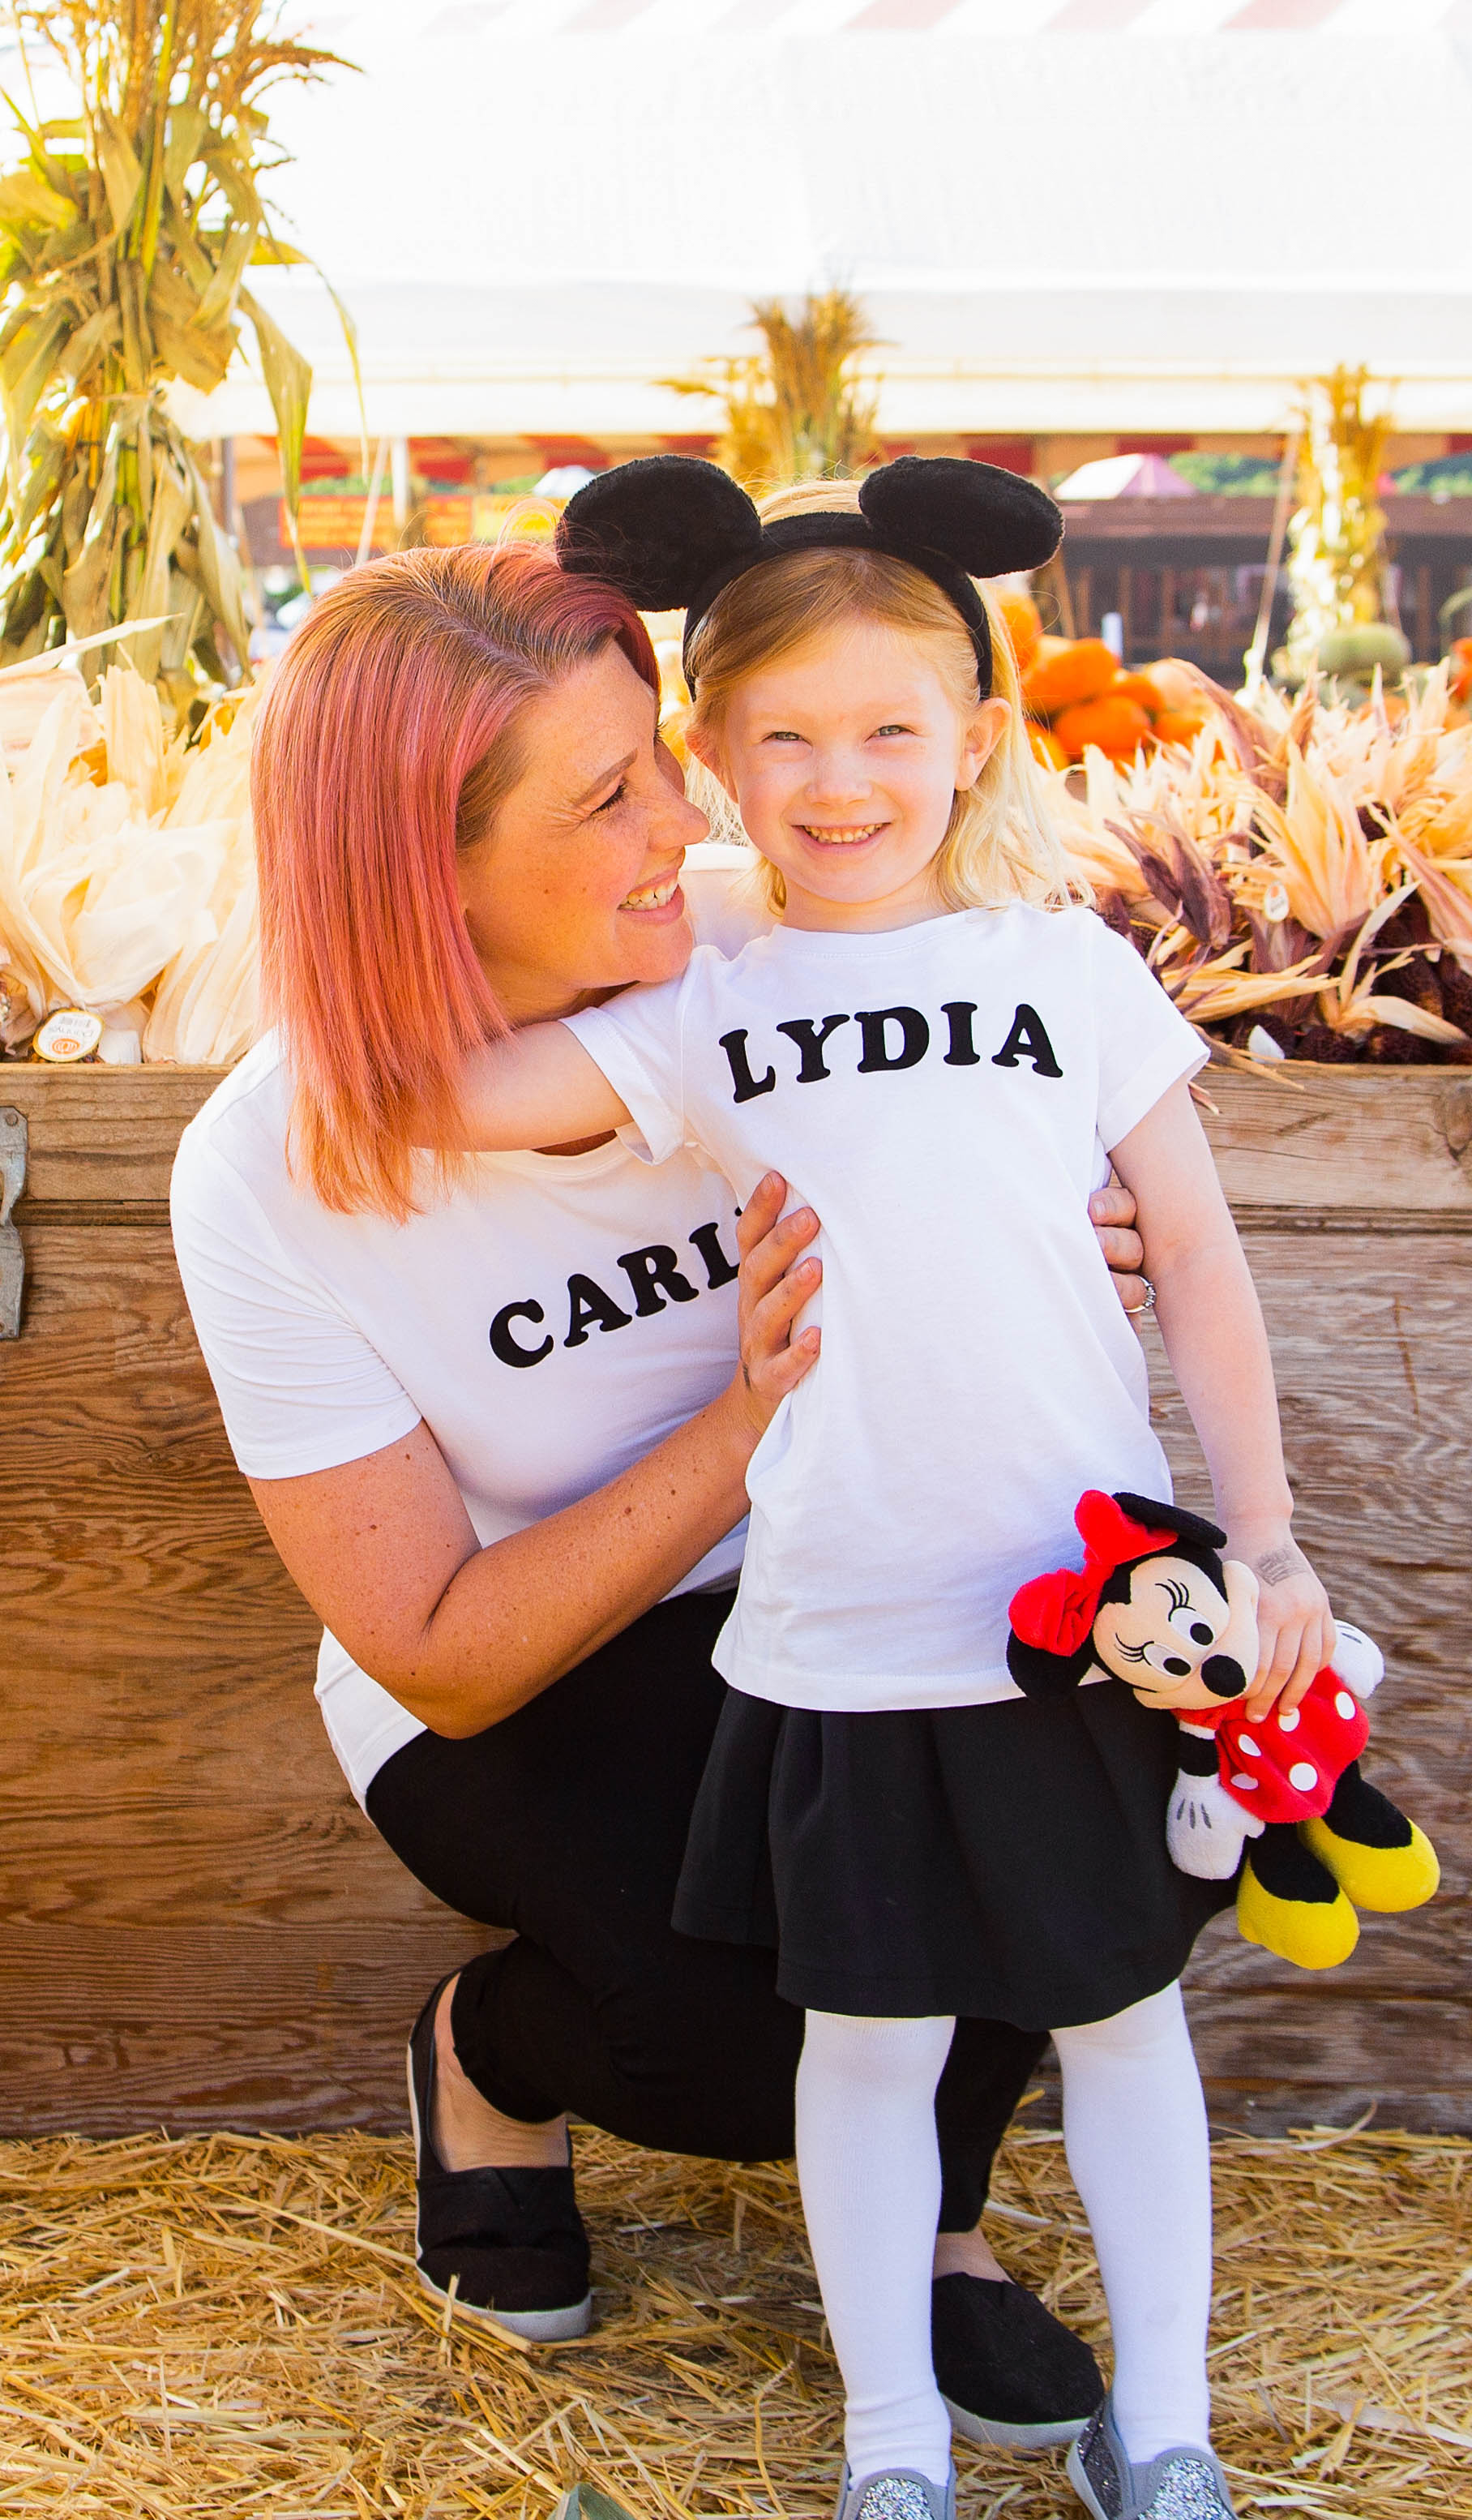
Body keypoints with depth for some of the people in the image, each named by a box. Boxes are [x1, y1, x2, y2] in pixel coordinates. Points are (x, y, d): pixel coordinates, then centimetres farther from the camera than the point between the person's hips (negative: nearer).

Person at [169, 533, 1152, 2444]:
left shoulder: (752, 948, -16)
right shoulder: (272, 1181, -23)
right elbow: (442, 1657, -20)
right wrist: (754, 1416, -31)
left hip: (811, 1577, 4)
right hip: (511, 1693, -3)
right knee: (798, 2031, -28)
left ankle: (928, 2207, 3)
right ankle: (491, 2054, 8)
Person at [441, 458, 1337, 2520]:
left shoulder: (1069, 962, 1)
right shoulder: (702, 1014, 1)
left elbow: (1195, 1252, 4)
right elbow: (450, 1089, -9)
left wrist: (1266, 1540, 1)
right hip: (837, 1631, 0)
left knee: (1117, 2005, 14)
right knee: (869, 2033, 10)